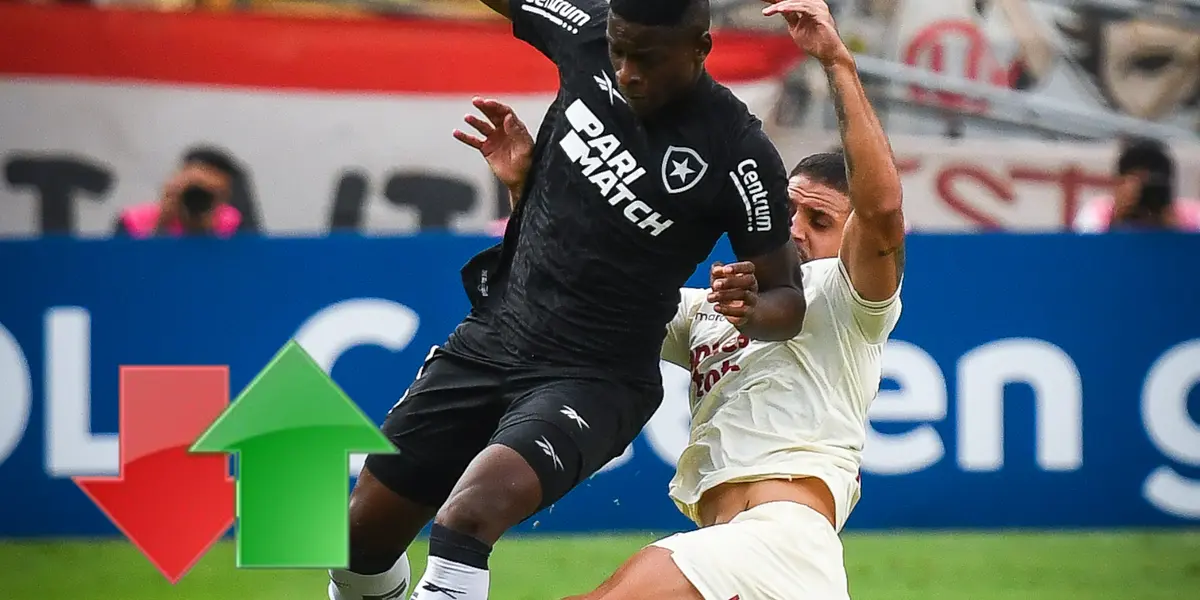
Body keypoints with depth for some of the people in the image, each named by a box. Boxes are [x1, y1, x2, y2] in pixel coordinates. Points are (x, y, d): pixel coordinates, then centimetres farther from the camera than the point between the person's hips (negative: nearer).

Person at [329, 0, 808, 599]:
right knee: (364, 534, 9)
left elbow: (789, 299, -8)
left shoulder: (736, 154, -17)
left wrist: (748, 313, -30)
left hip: (594, 378, -6)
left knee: (469, 513, -31)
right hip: (488, 340, 6)